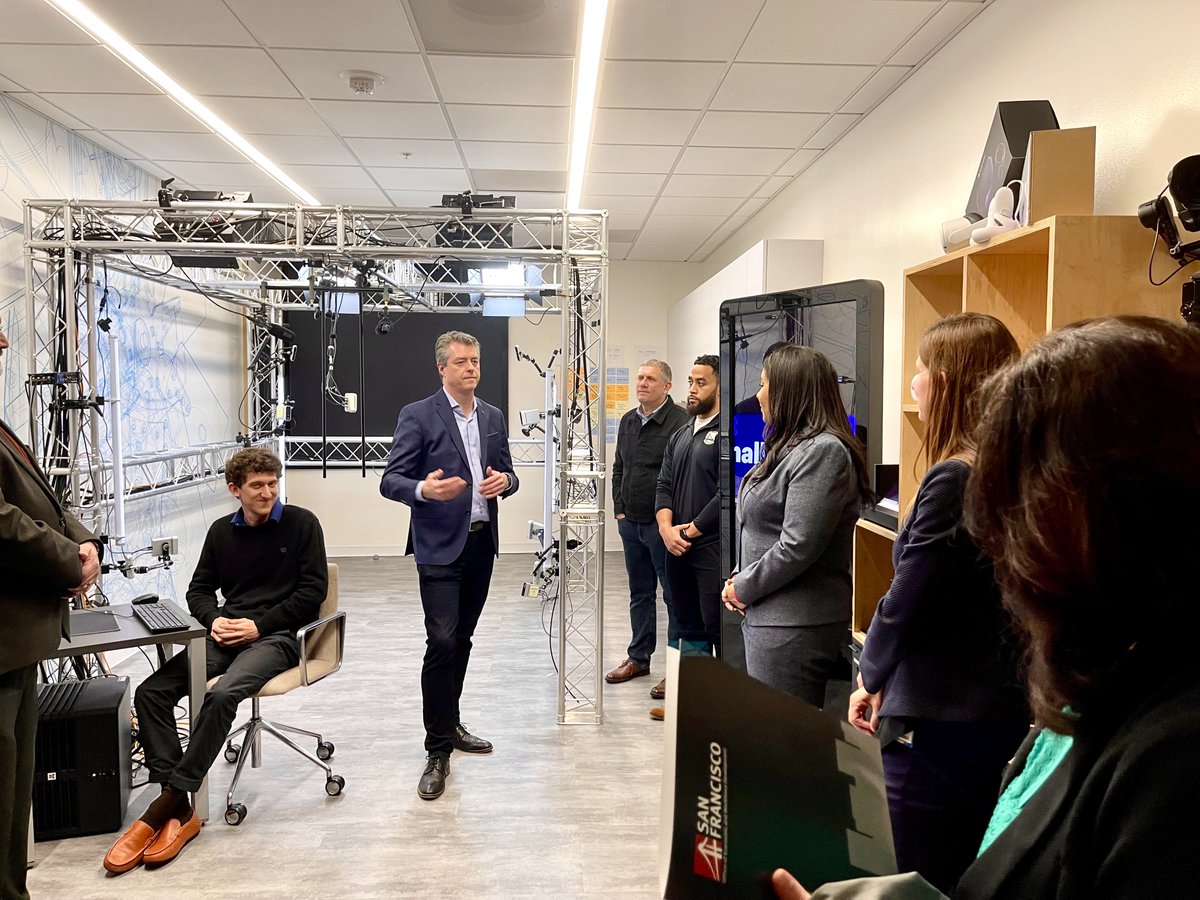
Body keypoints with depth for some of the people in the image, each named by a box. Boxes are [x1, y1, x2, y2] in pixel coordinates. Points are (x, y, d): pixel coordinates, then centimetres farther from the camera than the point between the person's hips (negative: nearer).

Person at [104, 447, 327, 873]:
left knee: (222, 694, -32)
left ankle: (170, 801, -21)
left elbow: (313, 590, -4)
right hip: (226, 634, 6)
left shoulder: (301, 523, 0)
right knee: (150, 692, -15)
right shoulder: (221, 531, 16)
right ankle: (179, 807, -20)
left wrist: (259, 625, -10)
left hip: (276, 636, -5)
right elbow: (200, 589, 20)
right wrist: (214, 619, -3)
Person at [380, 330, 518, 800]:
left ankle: (450, 724, 31)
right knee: (442, 642, -9)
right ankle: (437, 750, 3)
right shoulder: (417, 415, -5)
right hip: (440, 547, -5)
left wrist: (504, 481, -7)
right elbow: (390, 481, -9)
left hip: (482, 543, 6)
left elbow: (507, 474, 17)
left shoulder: (493, 417, 12)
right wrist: (424, 489, -29)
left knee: (462, 640, 15)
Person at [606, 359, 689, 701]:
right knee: (639, 593, 17)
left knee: (674, 595, 1)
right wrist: (619, 509, 11)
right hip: (631, 522, 8)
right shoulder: (628, 421, 12)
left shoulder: (680, 421, -13)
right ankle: (639, 657, 30)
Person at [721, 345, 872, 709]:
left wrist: (743, 588, -10)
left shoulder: (823, 451, -16)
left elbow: (798, 547, -22)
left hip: (795, 626, -9)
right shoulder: (790, 447, 15)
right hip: (766, 616, 10)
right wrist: (741, 579, 5)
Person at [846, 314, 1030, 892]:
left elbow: (907, 598, -17)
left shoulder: (955, 479, -21)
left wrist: (870, 676, 2)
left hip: (939, 723, -8)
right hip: (1001, 713, 8)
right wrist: (888, 676, 12)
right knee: (966, 879, 22)